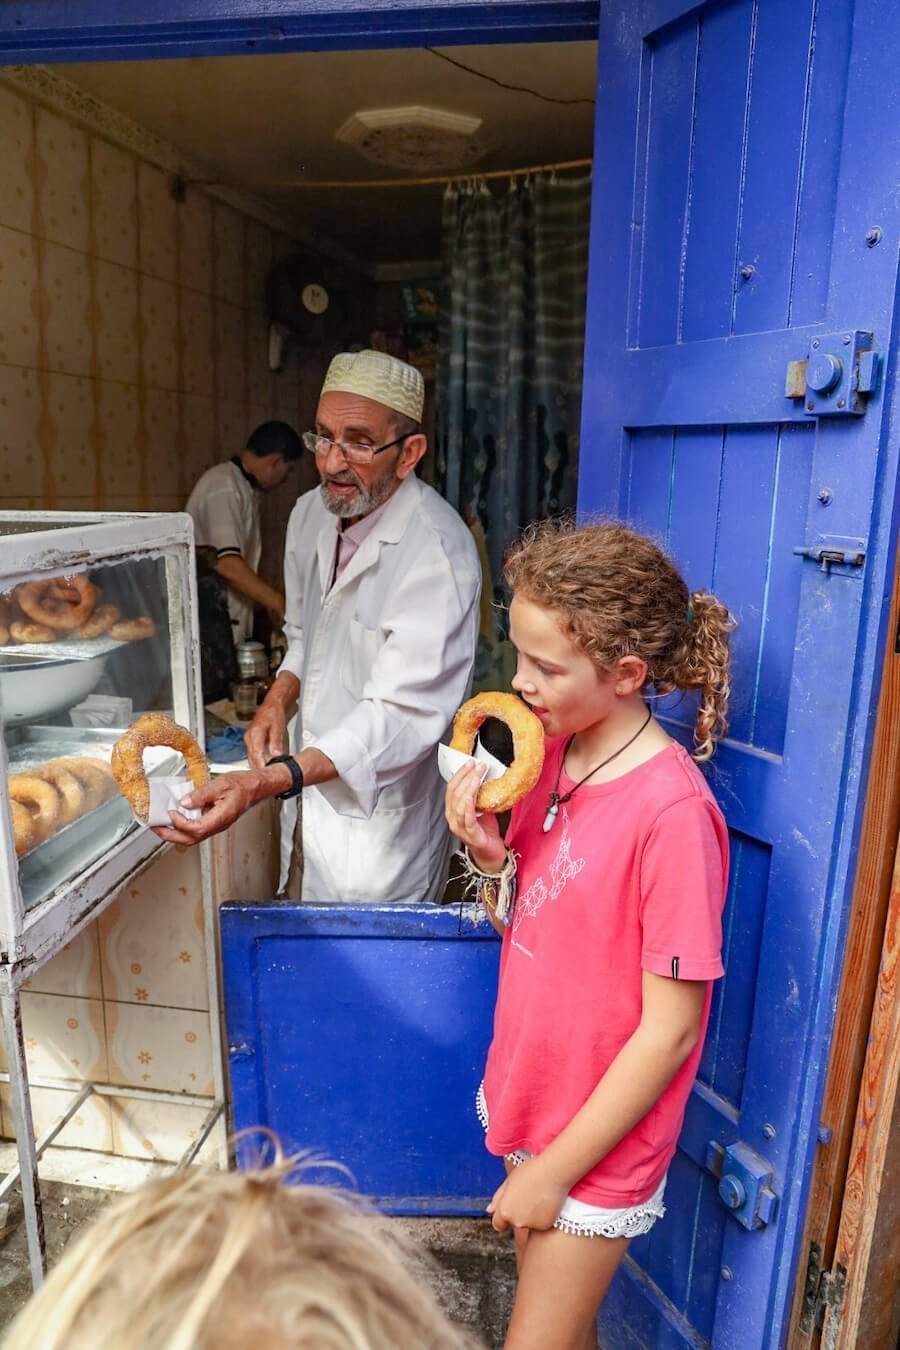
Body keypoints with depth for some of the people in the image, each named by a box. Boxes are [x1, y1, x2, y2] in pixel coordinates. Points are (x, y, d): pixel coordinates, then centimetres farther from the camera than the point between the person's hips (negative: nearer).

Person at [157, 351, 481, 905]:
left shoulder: (437, 553, -26)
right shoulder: (311, 513, 1)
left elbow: (399, 716, -31)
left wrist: (262, 784, -40)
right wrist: (279, 699, -3)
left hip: (380, 820, -7)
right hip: (311, 793, 8)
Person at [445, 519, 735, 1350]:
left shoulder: (672, 812, -28)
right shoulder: (550, 752, -7)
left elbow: (671, 1030, -21)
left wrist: (554, 1170, -14)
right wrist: (488, 857, -17)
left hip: (601, 1138, -6)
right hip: (526, 1095, 6)